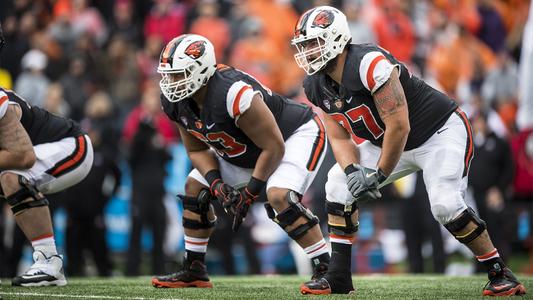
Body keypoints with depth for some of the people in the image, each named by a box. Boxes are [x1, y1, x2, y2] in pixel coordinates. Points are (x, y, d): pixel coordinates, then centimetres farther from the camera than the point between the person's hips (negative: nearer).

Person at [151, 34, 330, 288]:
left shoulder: (233, 94, -38)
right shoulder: (175, 101, -13)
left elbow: (274, 148, -30)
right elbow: (197, 149, 1)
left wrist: (250, 192, -23)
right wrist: (217, 184, -17)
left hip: (296, 134, -9)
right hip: (244, 151, 9)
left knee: (279, 196, -32)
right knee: (195, 189, 7)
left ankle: (325, 269, -23)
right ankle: (193, 271, 18)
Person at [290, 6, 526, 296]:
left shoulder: (370, 64, -32)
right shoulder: (317, 86, -4)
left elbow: (399, 126, -30)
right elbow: (339, 138, -1)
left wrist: (379, 175, -20)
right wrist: (352, 171, -22)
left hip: (440, 131, -9)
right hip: (393, 143, 9)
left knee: (445, 203, -25)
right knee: (339, 182, -2)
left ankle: (500, 273, -7)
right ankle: (338, 279, 2)